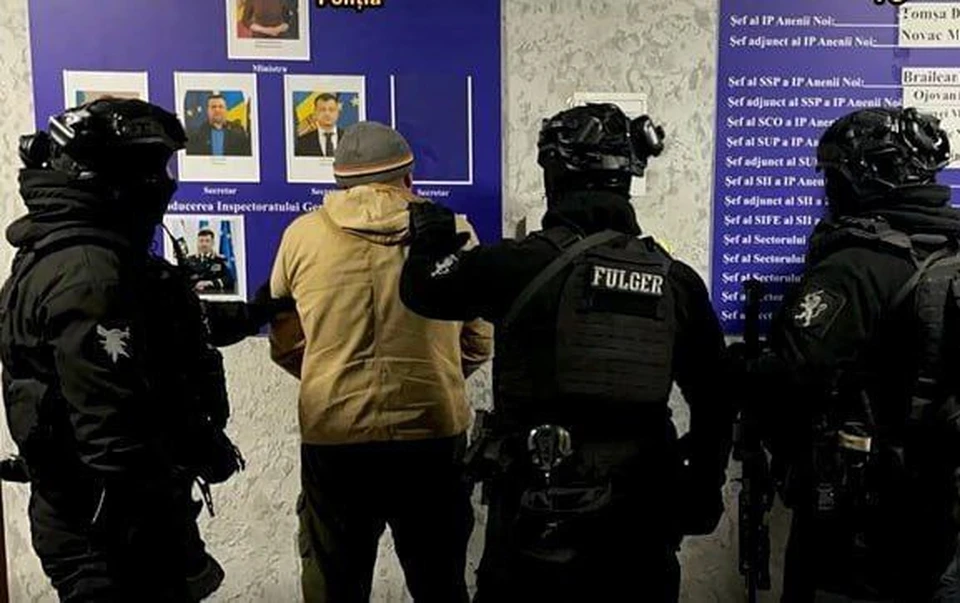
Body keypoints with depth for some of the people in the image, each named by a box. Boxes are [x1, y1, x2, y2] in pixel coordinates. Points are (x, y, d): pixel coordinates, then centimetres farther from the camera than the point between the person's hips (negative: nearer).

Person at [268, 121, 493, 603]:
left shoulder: (302, 235, -1)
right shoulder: (452, 232, -1)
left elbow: (284, 345, 8)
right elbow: (478, 343, 6)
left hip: (332, 435, 0)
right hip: (434, 434, 1)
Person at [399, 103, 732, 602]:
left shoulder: (519, 263, -13)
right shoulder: (677, 281, -1)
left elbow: (422, 288, 2)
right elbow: (715, 403, 6)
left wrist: (429, 243, 24)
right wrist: (704, 492, 20)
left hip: (533, 524, -3)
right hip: (638, 529, 4)